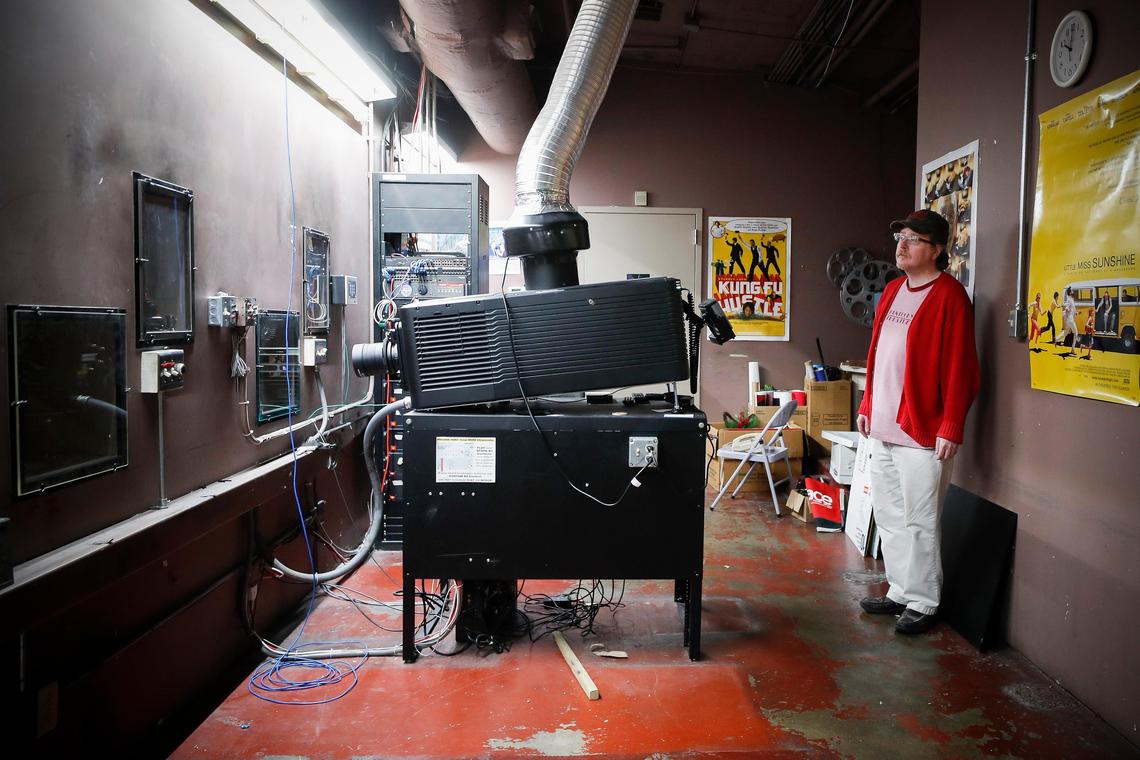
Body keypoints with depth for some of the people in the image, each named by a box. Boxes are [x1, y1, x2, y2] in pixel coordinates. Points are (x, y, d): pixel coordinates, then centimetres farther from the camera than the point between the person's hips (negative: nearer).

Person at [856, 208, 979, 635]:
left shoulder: (949, 295, -10)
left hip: (921, 431, -8)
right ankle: (900, 592, 27)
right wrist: (867, 405, 18)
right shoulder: (893, 291, 15)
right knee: (888, 517, 15)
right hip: (882, 427, 8)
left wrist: (950, 428, -18)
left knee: (919, 522, 1)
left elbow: (959, 366, -15)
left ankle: (923, 603, 14)